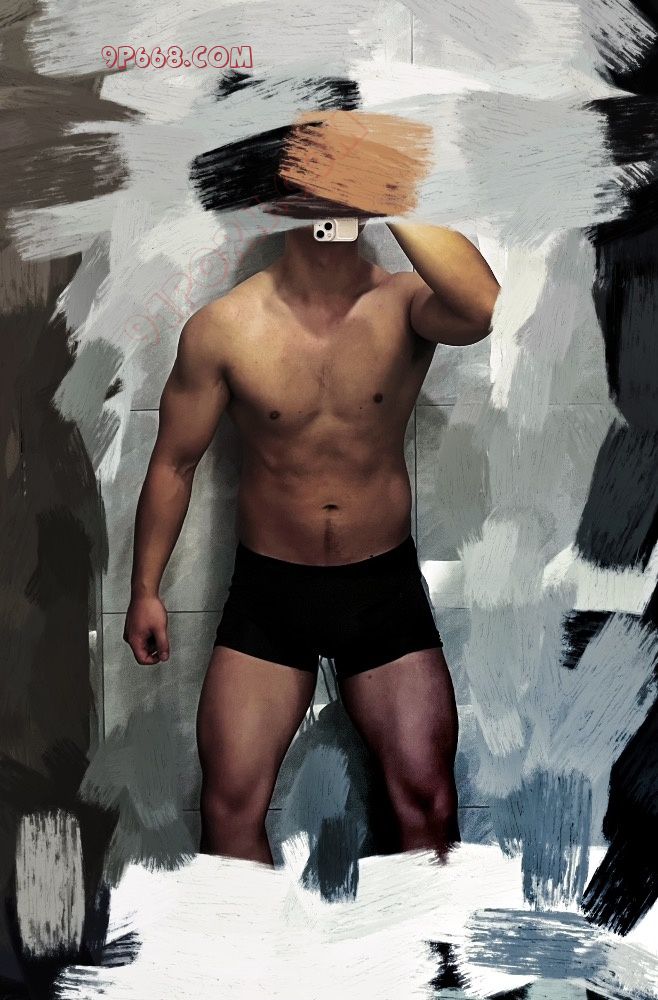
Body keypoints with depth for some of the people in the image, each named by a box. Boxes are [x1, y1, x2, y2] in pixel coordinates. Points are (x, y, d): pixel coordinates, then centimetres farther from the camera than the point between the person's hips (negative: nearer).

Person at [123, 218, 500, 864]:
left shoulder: (407, 301, -9)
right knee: (230, 806, 1)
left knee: (429, 804, 1)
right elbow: (174, 462, 3)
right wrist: (145, 589, 5)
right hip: (268, 590, 0)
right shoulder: (221, 328, -7)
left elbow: (484, 308, -34)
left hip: (385, 586, 0)